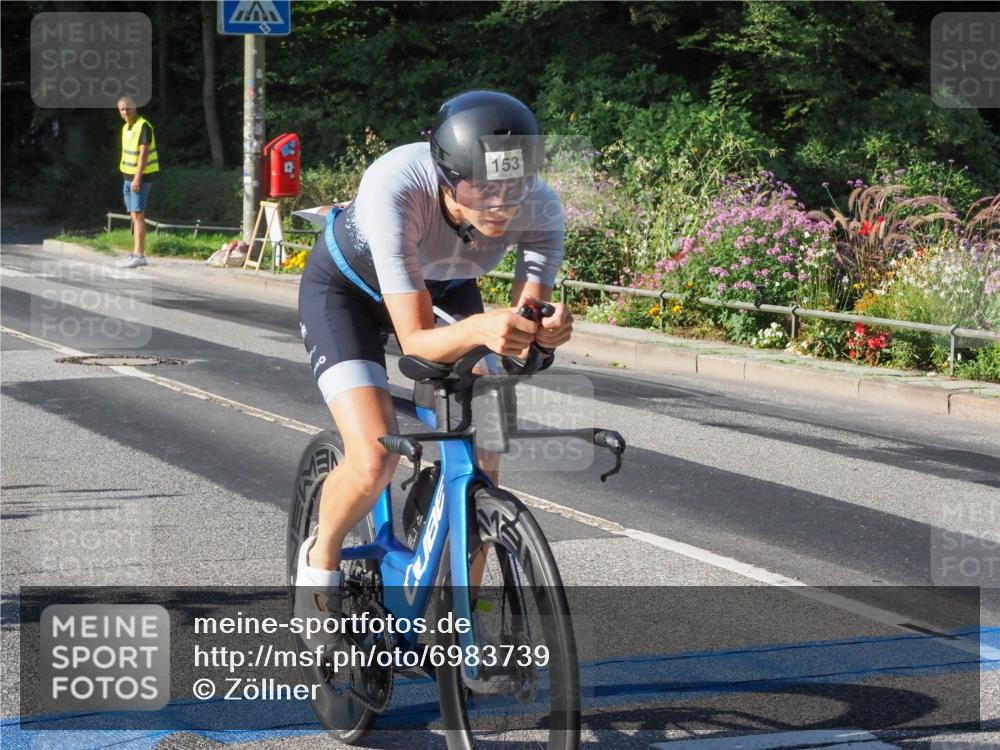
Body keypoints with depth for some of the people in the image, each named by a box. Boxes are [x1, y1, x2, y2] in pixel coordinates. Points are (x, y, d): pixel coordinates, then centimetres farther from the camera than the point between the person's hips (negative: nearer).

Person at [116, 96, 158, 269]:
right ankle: (136, 253, 12)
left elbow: (144, 153, -19)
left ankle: (139, 255, -15)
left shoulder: (143, 126, -13)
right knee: (134, 216, 9)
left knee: (137, 215, -12)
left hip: (140, 177, -9)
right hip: (128, 177, 9)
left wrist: (137, 178, -24)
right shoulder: (126, 128, 14)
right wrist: (128, 178, 18)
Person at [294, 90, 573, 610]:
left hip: (441, 285, 4)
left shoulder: (538, 209, -31)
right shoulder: (393, 190, -42)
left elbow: (525, 321, -27)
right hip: (347, 288, -4)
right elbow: (416, 339, -41)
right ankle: (320, 558, 10)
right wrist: (479, 328, -61)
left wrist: (547, 330, -50)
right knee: (374, 462, -22)